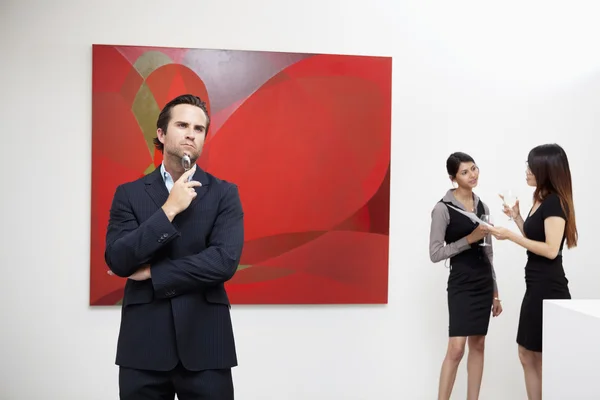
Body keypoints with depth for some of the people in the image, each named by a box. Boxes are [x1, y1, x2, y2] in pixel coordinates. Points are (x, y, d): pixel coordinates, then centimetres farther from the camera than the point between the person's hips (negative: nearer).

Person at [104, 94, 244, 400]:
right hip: (143, 344, 1)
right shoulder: (129, 193, 4)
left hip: (206, 344, -1)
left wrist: (152, 273, -9)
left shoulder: (224, 193, 0)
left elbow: (225, 261, -13)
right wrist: (169, 210, -14)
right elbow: (117, 261, -8)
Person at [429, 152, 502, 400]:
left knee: (478, 345, 9)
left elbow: (487, 252, 14)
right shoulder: (443, 208, -10)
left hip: (484, 282, 6)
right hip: (461, 283, -6)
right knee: (456, 348, -10)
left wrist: (495, 292, 15)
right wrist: (469, 239, -18)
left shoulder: (483, 207, 9)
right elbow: (435, 253, -12)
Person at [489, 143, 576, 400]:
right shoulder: (541, 200, 14)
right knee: (528, 356, 14)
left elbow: (550, 249, -22)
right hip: (536, 287, 10)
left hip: (549, 289, -10)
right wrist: (517, 218, 10)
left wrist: (510, 236, -20)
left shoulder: (555, 202, -15)